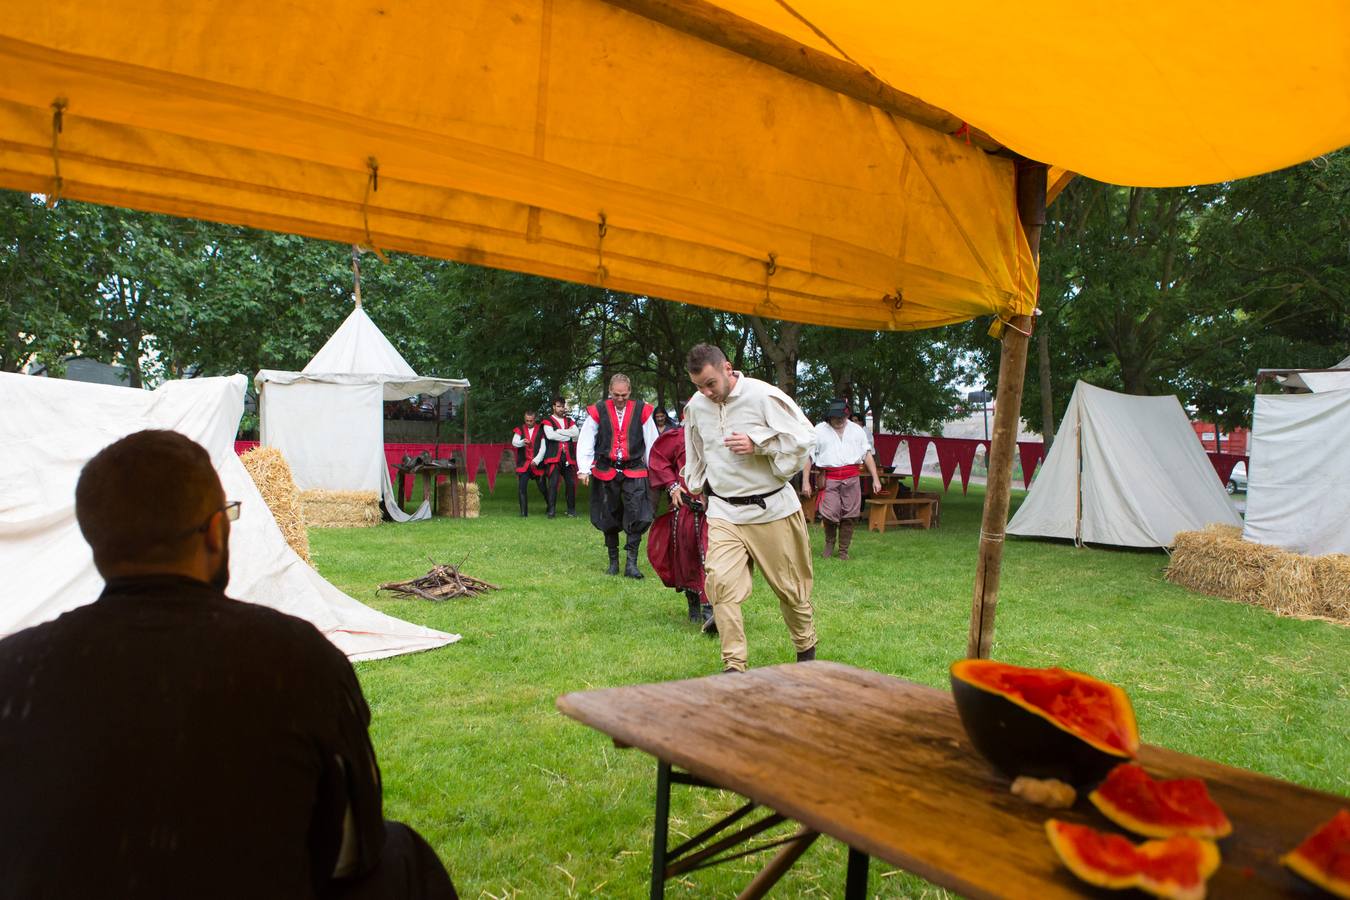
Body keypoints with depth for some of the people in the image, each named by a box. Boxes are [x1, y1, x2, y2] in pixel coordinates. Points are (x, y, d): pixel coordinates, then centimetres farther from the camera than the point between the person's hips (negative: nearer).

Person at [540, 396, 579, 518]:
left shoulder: (569, 420, 19)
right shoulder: (548, 421, 6)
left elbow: (576, 433, 1)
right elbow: (550, 435, -13)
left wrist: (559, 431, -7)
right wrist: (568, 436, -5)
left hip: (568, 457, 4)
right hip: (554, 457, -4)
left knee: (571, 483, 3)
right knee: (553, 483, -11)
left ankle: (571, 510, 12)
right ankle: (551, 510, -8)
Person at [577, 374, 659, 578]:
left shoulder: (641, 411, 0)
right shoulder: (598, 412, 0)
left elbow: (652, 444, 4)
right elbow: (585, 443, 2)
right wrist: (584, 469, -5)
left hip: (634, 471, -1)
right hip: (606, 472, 1)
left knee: (637, 516, -12)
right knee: (609, 518, 10)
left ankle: (631, 563, -5)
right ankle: (613, 562, 24)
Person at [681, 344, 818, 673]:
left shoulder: (763, 396, -13)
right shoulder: (696, 406, 3)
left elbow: (805, 437, -13)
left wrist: (758, 444, -21)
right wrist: (700, 488, 19)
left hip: (772, 510, -3)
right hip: (723, 512, 3)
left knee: (790, 587, 10)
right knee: (721, 583, -15)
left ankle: (807, 650, 35)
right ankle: (734, 667, -6)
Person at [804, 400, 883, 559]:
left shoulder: (857, 429, 11)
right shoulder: (819, 430, 4)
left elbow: (867, 455, 12)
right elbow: (808, 456, 3)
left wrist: (875, 479, 6)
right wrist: (805, 482, -3)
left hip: (851, 479, 2)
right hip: (829, 479, -2)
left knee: (848, 516, 2)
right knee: (829, 514, -11)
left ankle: (843, 551, 17)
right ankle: (829, 543, 18)